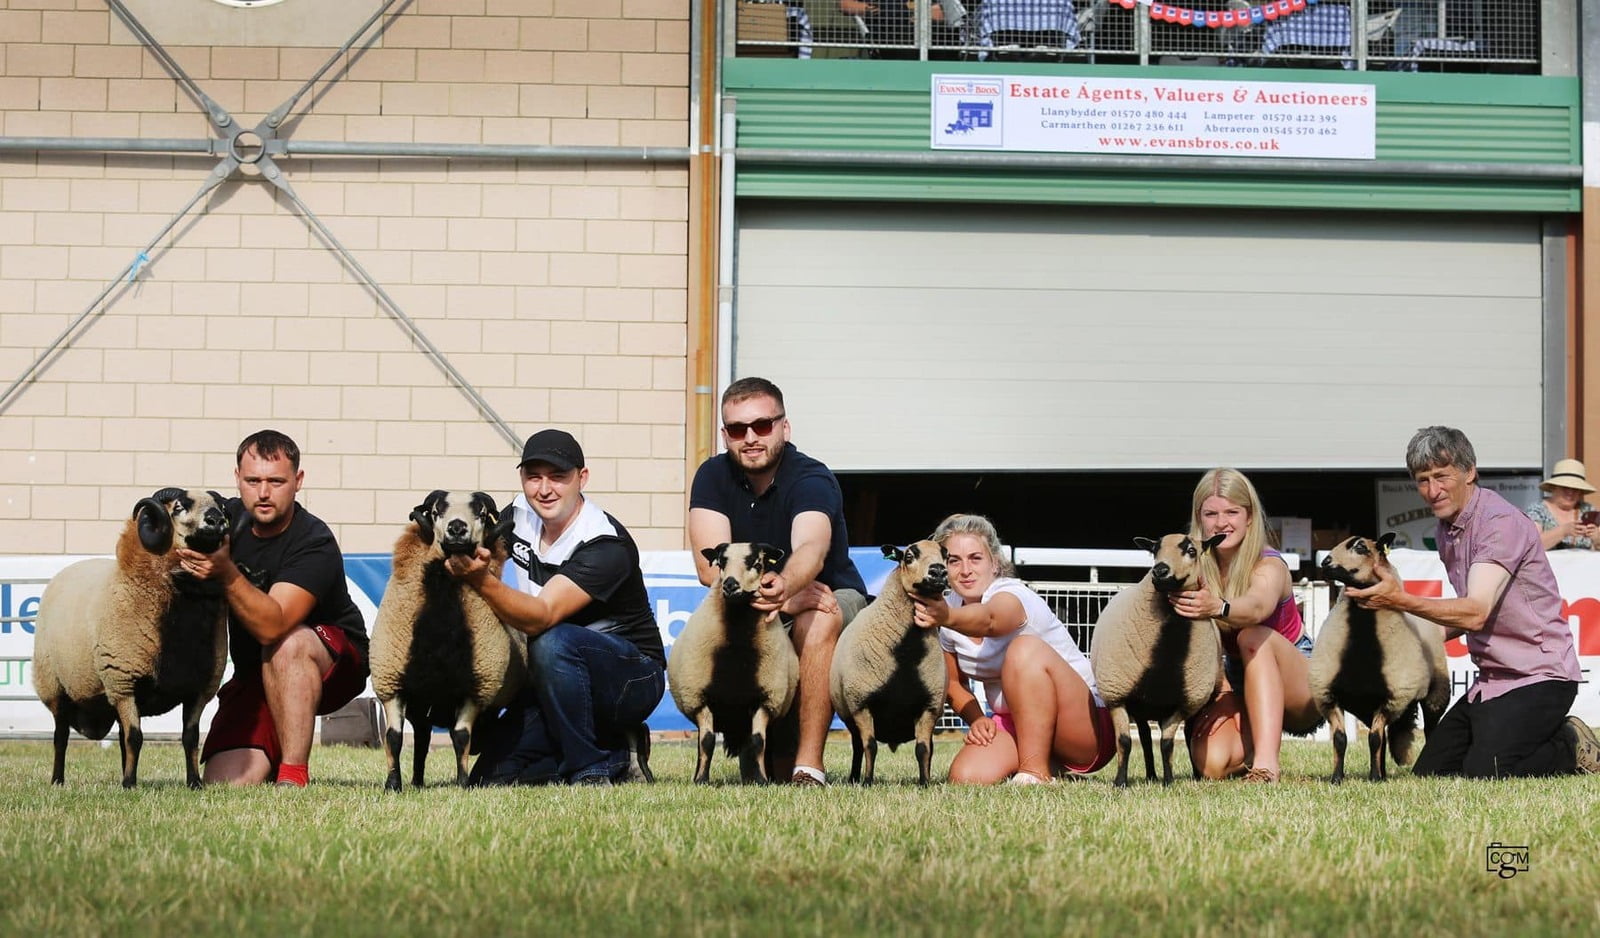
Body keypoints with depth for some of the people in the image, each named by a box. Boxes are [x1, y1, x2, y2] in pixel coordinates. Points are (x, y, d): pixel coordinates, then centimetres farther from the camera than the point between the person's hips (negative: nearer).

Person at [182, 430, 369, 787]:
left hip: (333, 666, -5)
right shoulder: (227, 518, -6)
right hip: (252, 676, 5)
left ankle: (293, 775, -33)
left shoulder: (315, 545, -24)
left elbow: (272, 626, -36)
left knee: (288, 644, -40)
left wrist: (226, 573, -49)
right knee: (225, 786, -15)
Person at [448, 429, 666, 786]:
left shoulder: (607, 547, -25)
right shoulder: (520, 516, -3)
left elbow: (540, 618, -36)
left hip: (632, 679, -7)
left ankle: (590, 770, -20)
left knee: (553, 643, -38)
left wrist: (482, 581, -52)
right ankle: (610, 752, 11)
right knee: (491, 777, -9)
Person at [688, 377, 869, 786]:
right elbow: (712, 567, -21)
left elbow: (811, 549, -43)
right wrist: (789, 597, -35)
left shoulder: (812, 480, -22)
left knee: (817, 622, -37)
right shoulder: (713, 477, -9)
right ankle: (776, 758, -8)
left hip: (833, 600, -3)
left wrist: (784, 586, -67)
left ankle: (809, 767, -36)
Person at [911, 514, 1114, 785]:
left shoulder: (1013, 596, -20)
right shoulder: (947, 609, 1)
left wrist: (948, 618, -68)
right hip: (1014, 724, 7)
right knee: (966, 778, -23)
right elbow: (954, 683, 14)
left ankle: (1036, 772, -25)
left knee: (1026, 648, -33)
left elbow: (987, 620, -46)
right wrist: (976, 719, -7)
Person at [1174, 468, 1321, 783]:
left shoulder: (1269, 566, -18)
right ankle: (1250, 750, 8)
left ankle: (1266, 760, -39)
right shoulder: (1196, 569, -6)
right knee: (1212, 763, -28)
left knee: (1253, 638, -33)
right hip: (1234, 689, 3)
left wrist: (1218, 608, -62)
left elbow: (1258, 606, -42)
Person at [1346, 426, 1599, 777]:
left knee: (1483, 775, -25)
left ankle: (1570, 747, 3)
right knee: (1428, 774, 5)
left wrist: (1402, 601, -37)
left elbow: (1475, 613, -29)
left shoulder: (1501, 522, -18)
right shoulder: (1448, 530, 11)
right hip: (1493, 679, 9)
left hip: (1539, 677, -9)